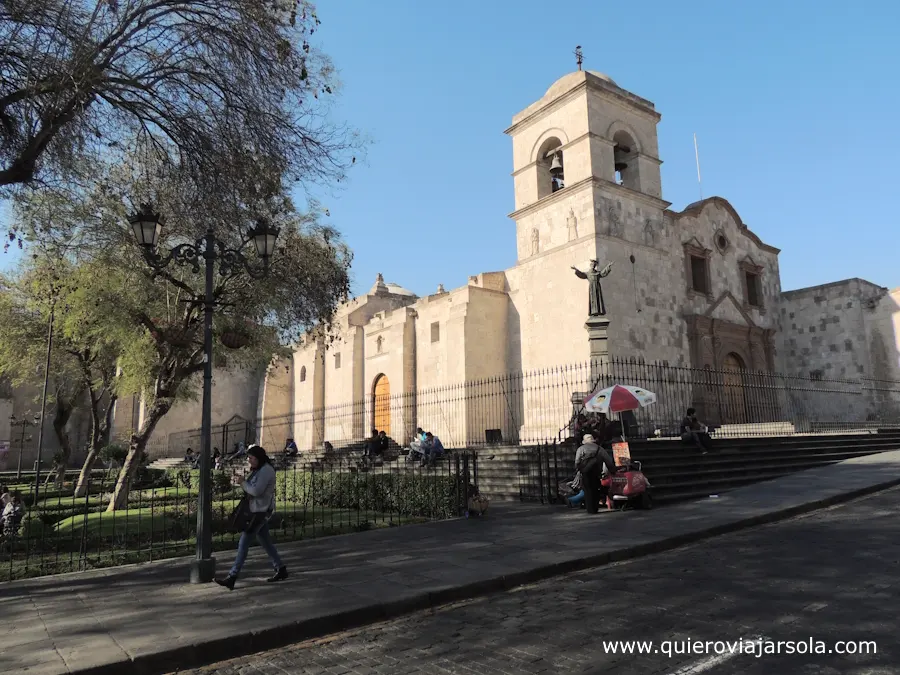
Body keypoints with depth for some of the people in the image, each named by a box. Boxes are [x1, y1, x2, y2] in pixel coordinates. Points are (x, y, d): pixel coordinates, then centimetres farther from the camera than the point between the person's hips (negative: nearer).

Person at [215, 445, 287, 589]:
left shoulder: (266, 470, -16)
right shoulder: (258, 470, 15)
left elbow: (256, 491, -23)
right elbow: (251, 488, 16)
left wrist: (243, 483, -13)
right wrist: (240, 484, 1)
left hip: (261, 511, -10)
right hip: (257, 511, 10)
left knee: (244, 543, -9)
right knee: (265, 542, 15)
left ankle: (232, 578, -7)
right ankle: (281, 570, 23)